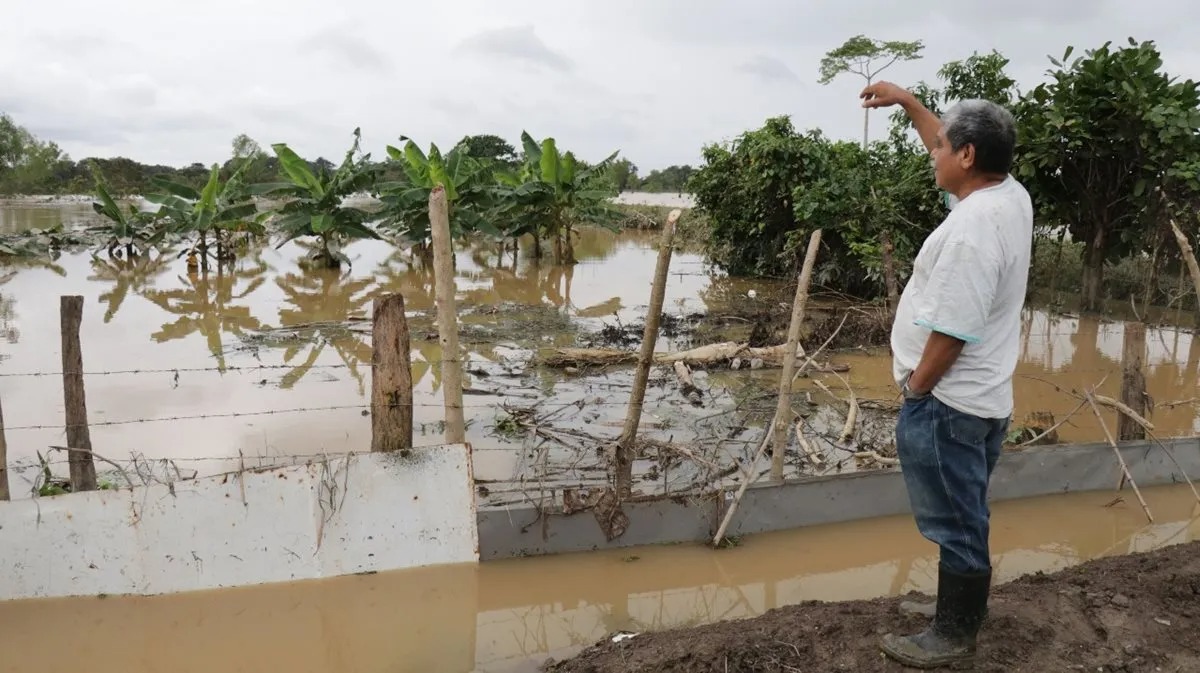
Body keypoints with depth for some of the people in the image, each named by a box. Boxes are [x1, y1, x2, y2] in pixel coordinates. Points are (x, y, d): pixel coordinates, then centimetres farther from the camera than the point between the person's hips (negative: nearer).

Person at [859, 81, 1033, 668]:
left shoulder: (970, 229, -26)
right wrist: (906, 101, 26)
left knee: (955, 522, 3)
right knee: (965, 517, 22)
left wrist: (915, 389, -12)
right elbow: (951, 144, 23)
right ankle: (966, 607, 38)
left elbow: (949, 332, -26)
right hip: (981, 397, 10)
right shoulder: (1010, 195, 4)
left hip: (947, 402, -10)